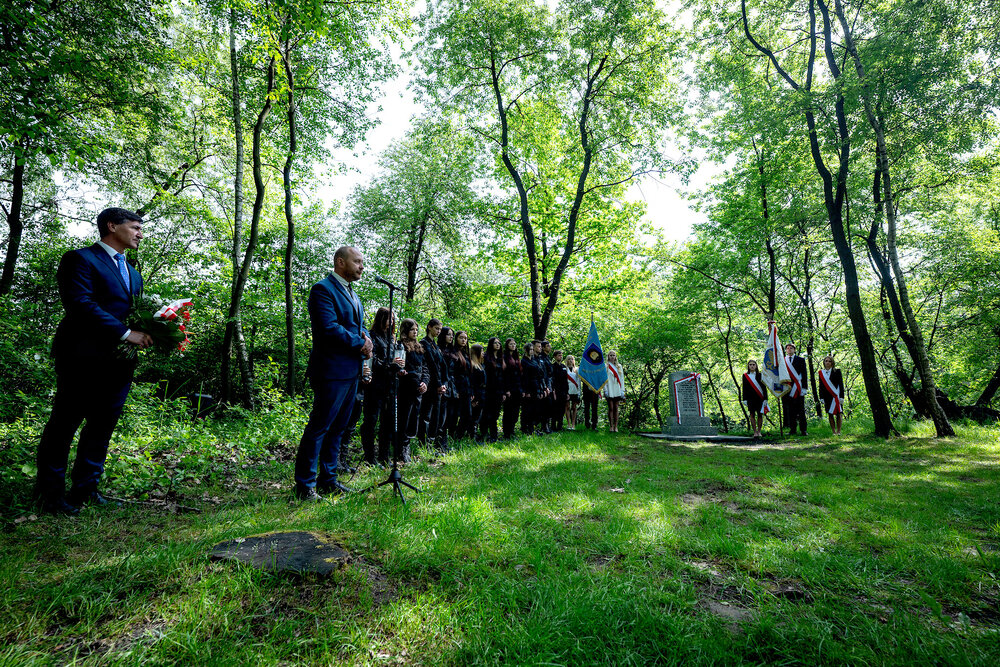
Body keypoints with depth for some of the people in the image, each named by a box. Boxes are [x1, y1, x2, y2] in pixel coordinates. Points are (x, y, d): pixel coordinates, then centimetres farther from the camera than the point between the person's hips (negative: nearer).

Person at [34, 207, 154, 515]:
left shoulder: (132, 273, 22)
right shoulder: (81, 259, -3)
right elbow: (81, 304, -16)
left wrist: (148, 335, 0)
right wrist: (126, 333, -19)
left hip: (120, 361, 7)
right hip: (84, 359, -7)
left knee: (102, 426, 10)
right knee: (63, 425, 3)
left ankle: (85, 489, 20)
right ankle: (51, 495, 14)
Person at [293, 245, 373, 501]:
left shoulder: (352, 294, 20)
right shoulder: (323, 289, -9)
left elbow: (360, 326, 22)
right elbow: (329, 327, -20)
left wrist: (366, 341, 0)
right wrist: (360, 343, -12)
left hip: (351, 372, 9)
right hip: (332, 371, -9)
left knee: (337, 428, 14)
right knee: (319, 427, -3)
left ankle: (328, 479, 24)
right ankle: (305, 486, 8)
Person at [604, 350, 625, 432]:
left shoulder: (619, 366, 13)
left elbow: (622, 378, 11)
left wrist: (622, 390, 4)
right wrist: (605, 390, -10)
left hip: (617, 390, 3)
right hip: (609, 391, -3)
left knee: (616, 408, 3)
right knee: (611, 408, -1)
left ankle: (616, 426, 5)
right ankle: (611, 426, 4)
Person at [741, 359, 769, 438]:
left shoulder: (760, 375, 7)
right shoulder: (745, 376, 7)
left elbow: (764, 388, 5)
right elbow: (744, 388, 6)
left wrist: (765, 399, -3)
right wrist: (745, 399, -1)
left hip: (759, 398, 0)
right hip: (750, 398, 0)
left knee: (760, 415, 1)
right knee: (752, 414, -1)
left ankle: (759, 431, 10)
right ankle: (755, 432, 2)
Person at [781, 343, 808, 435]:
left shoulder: (800, 360, 9)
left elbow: (804, 375, 4)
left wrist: (804, 387, -6)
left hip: (798, 389, -1)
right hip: (787, 389, 1)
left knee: (801, 410, 1)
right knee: (790, 410, 2)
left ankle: (803, 430, 5)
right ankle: (792, 429, 7)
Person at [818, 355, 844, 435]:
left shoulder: (837, 371, 2)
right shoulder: (821, 373, 8)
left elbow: (841, 385, -2)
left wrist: (841, 397, -9)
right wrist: (822, 397, 5)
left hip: (836, 396, -2)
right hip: (827, 397, 2)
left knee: (838, 414, -2)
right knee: (830, 414, 2)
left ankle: (838, 431, 4)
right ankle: (834, 431, 7)